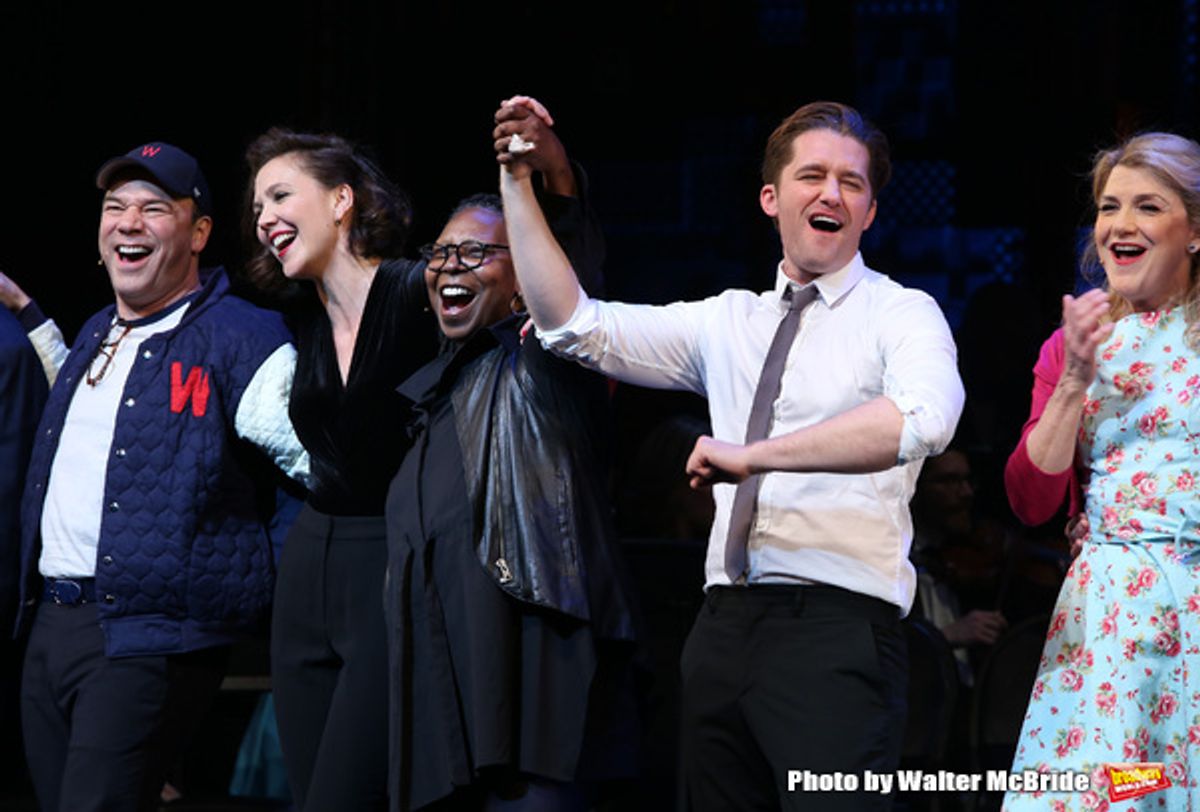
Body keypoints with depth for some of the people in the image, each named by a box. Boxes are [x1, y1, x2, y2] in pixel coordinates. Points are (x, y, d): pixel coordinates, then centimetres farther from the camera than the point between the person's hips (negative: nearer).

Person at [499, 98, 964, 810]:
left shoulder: (902, 315, 0)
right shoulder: (729, 323, 18)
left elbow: (924, 417, -22)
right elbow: (573, 325, 15)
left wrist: (754, 456, -21)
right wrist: (517, 183, 10)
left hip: (836, 625, -5)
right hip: (726, 621, 6)